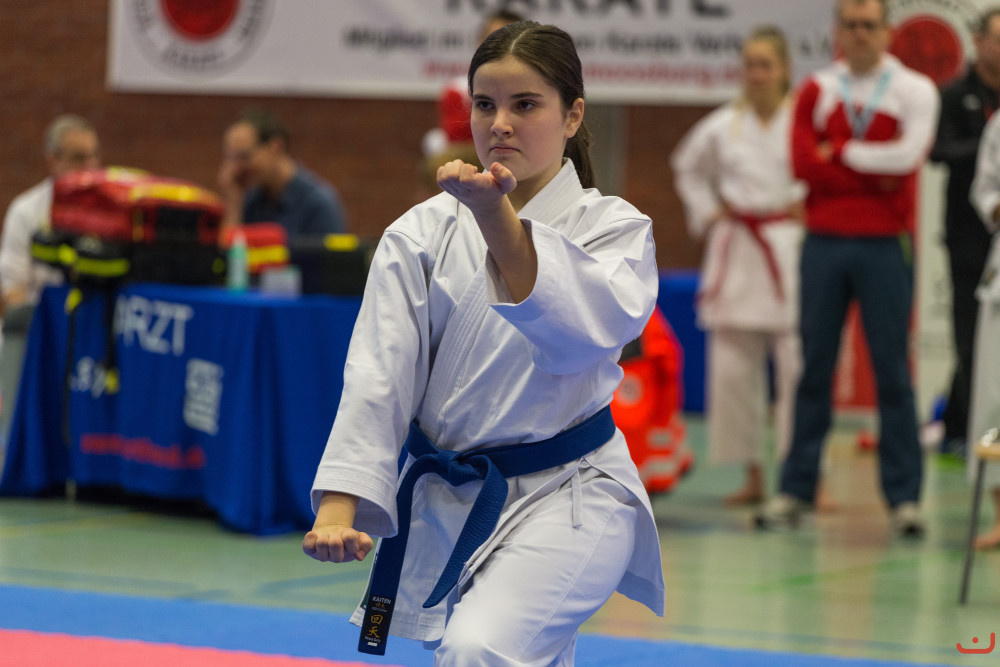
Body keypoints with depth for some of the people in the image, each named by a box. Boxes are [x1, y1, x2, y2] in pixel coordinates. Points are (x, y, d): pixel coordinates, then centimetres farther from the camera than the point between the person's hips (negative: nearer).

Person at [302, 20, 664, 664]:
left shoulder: (615, 227, -4)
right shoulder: (424, 233, 1)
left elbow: (591, 327, -26)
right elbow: (378, 375, -6)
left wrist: (498, 219, -38)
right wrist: (338, 507, -18)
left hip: (566, 498, -4)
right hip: (447, 505, 4)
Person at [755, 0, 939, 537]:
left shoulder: (914, 90, 3)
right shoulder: (816, 91, 8)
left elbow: (908, 154, -14)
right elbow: (803, 163, -5)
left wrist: (840, 154, -7)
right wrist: (876, 174, -10)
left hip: (885, 246, -2)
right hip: (824, 244, 2)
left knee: (892, 370, -2)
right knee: (814, 367, 5)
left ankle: (904, 496, 2)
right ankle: (795, 491, 11)